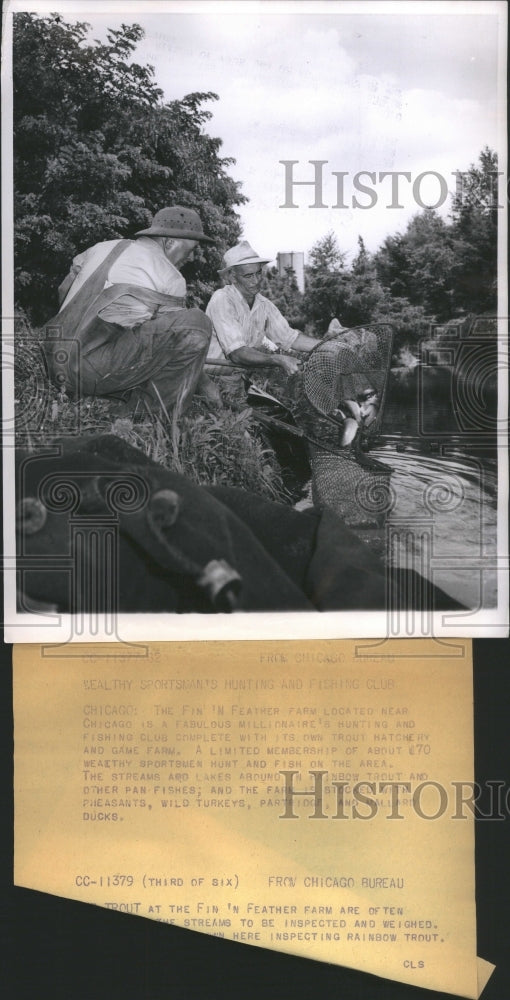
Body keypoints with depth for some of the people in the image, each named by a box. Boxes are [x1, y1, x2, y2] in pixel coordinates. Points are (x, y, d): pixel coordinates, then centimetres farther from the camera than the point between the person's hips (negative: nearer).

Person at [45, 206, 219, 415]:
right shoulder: (170, 278, 1)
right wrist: (205, 385, 20)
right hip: (96, 371, -8)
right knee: (196, 322, -11)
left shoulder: (103, 248, 20)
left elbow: (63, 292, 29)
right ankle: (157, 412, -5)